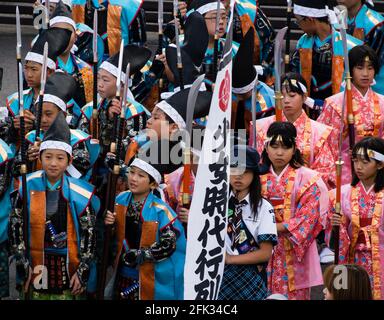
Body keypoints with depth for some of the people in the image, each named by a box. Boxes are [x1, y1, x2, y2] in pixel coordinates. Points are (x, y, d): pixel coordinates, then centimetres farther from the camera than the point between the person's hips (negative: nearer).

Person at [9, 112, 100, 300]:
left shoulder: (80, 194, -3)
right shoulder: (27, 188, -2)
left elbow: (89, 234, 0)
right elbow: (15, 230, 1)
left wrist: (83, 272, -5)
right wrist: (23, 266, -5)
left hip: (70, 271, -1)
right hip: (35, 270, 1)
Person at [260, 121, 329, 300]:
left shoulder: (307, 179, -3)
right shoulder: (259, 178, 7)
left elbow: (307, 217, -11)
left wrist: (277, 227, -18)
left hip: (294, 252, -3)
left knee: (293, 295, -2)